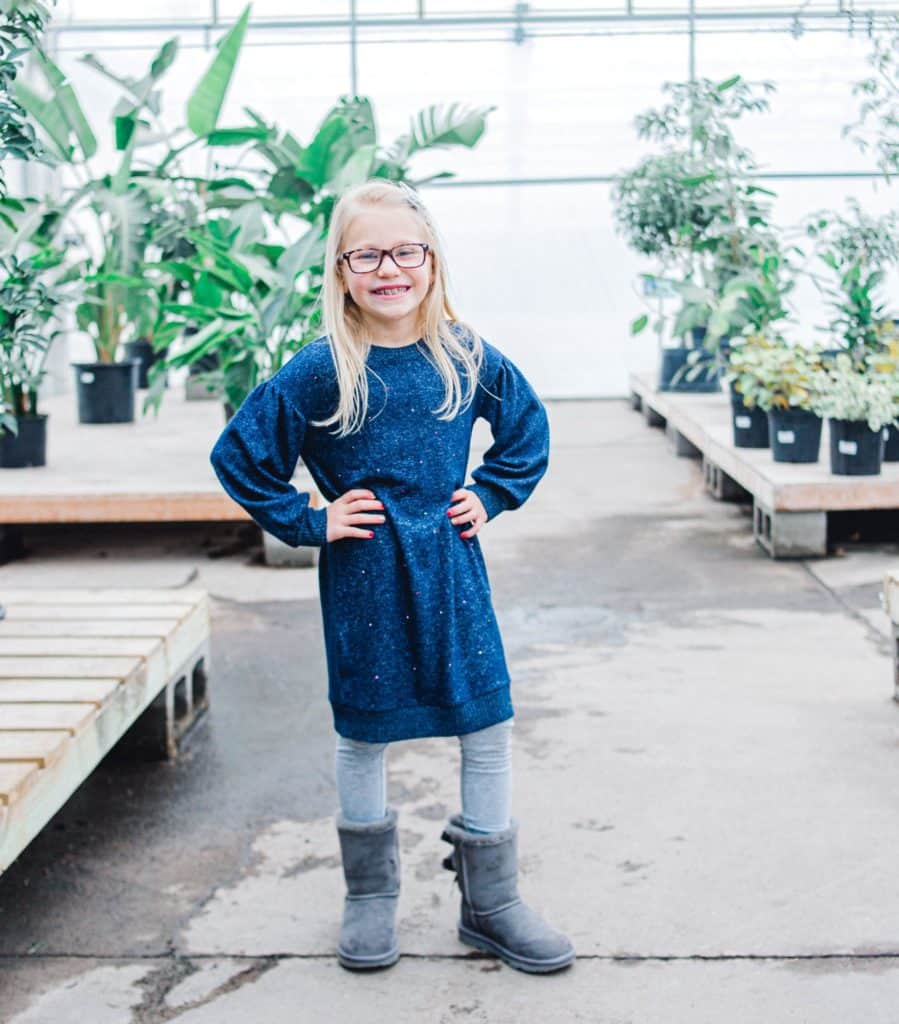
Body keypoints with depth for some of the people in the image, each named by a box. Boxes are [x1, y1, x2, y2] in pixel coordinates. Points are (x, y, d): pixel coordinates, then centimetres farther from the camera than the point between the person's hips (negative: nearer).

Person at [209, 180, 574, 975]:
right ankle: (371, 899, 30)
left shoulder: (466, 357, -2)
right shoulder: (320, 371, -11)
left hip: (451, 565, 3)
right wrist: (308, 523, -6)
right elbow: (238, 455, -4)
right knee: (364, 735, 10)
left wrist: (492, 497, 5)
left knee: (489, 728, 4)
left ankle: (491, 904, 21)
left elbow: (528, 428, 15)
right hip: (364, 575, -2)